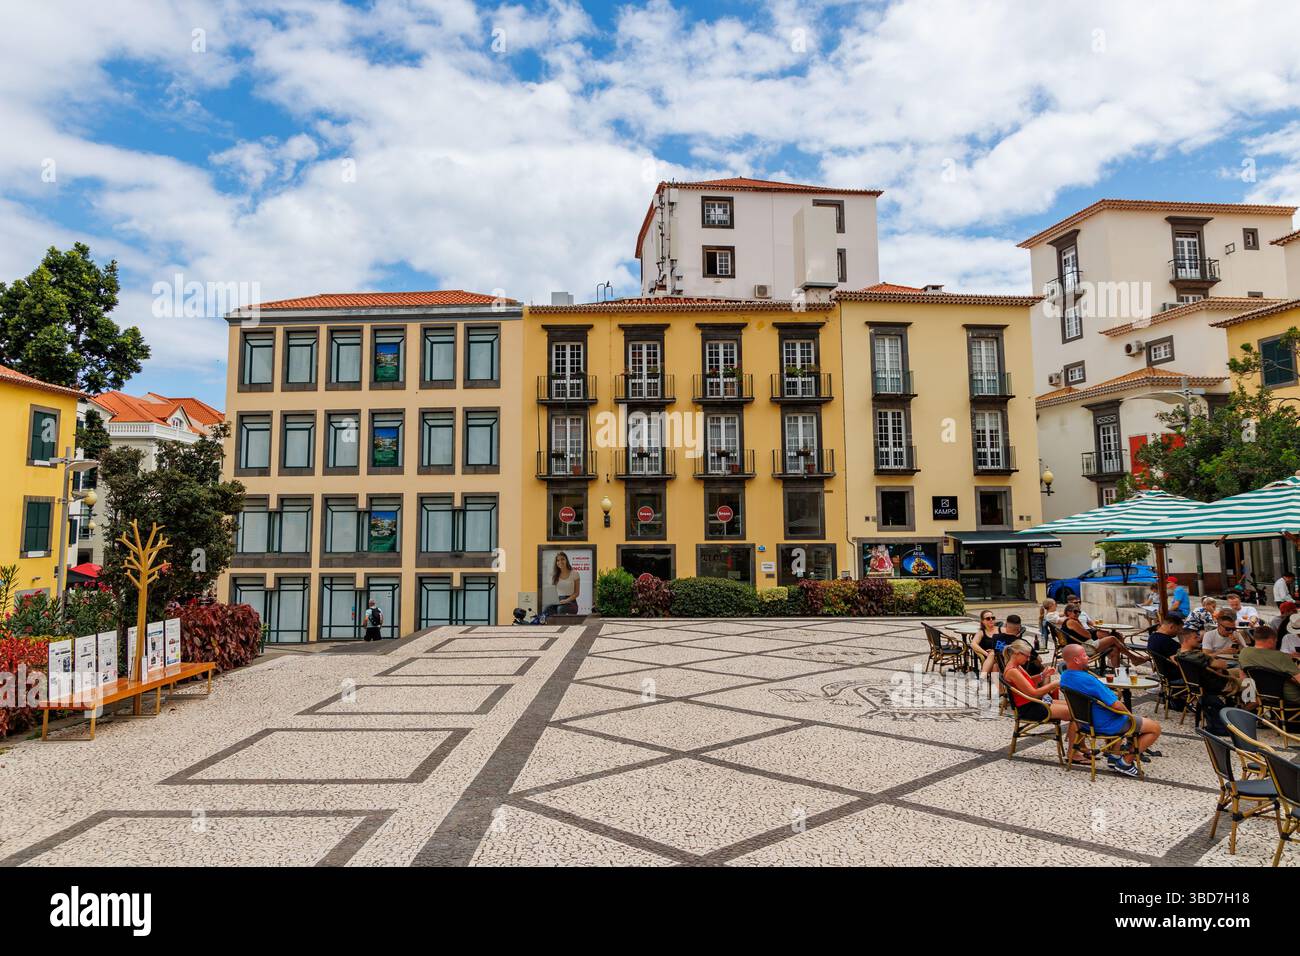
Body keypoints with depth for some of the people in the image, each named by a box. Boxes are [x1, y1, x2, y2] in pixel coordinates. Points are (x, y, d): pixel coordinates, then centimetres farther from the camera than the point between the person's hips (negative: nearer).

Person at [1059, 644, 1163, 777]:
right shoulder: (1087, 680, -33)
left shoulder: (1064, 677, -3)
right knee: (1155, 727, 5)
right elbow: (1116, 705, -27)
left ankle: (1114, 755, 32)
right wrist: (1128, 713, -6)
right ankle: (1125, 762, 5)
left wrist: (1111, 694, 5)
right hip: (1105, 725, -9)